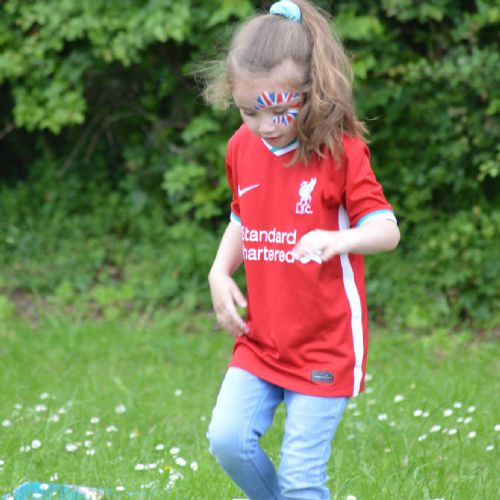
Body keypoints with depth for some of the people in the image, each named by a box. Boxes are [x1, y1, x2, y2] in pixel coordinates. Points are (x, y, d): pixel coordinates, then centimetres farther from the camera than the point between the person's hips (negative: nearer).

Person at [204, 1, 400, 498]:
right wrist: (219, 273, 4)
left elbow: (386, 229, -15)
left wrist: (339, 239, -36)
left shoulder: (339, 149, -13)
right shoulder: (243, 147, 4)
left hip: (324, 345, -5)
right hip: (260, 340, 5)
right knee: (228, 439, -11)